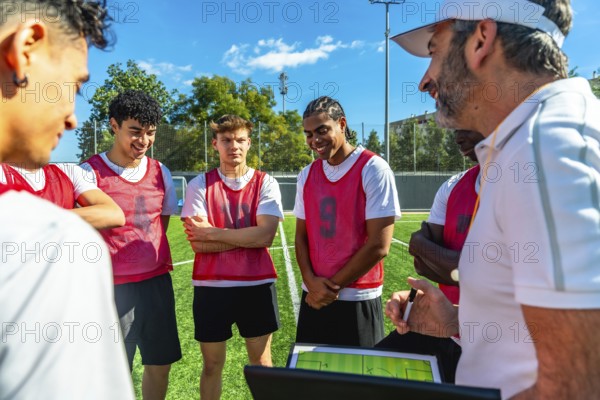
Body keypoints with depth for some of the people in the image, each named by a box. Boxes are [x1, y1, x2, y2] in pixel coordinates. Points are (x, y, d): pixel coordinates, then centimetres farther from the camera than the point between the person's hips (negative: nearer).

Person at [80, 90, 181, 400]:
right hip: (114, 287, -4)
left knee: (160, 363, 14)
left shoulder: (161, 173, 6)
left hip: (158, 281, 5)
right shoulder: (91, 172, -9)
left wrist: (153, 258, 11)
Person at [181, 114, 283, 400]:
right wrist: (250, 236, -13)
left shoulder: (265, 183, -1)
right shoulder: (200, 185, -1)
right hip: (211, 287, 0)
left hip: (257, 285, 0)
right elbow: (198, 243, -11)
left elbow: (266, 236, -14)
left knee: (261, 363, 15)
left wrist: (213, 232, -13)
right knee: (212, 365, 15)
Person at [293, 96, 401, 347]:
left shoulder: (373, 169, -12)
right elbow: (301, 236, 8)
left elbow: (378, 246, -16)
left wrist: (333, 286, -10)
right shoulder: (306, 175, 6)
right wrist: (311, 282, -9)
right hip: (313, 299, 5)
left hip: (357, 300, -5)